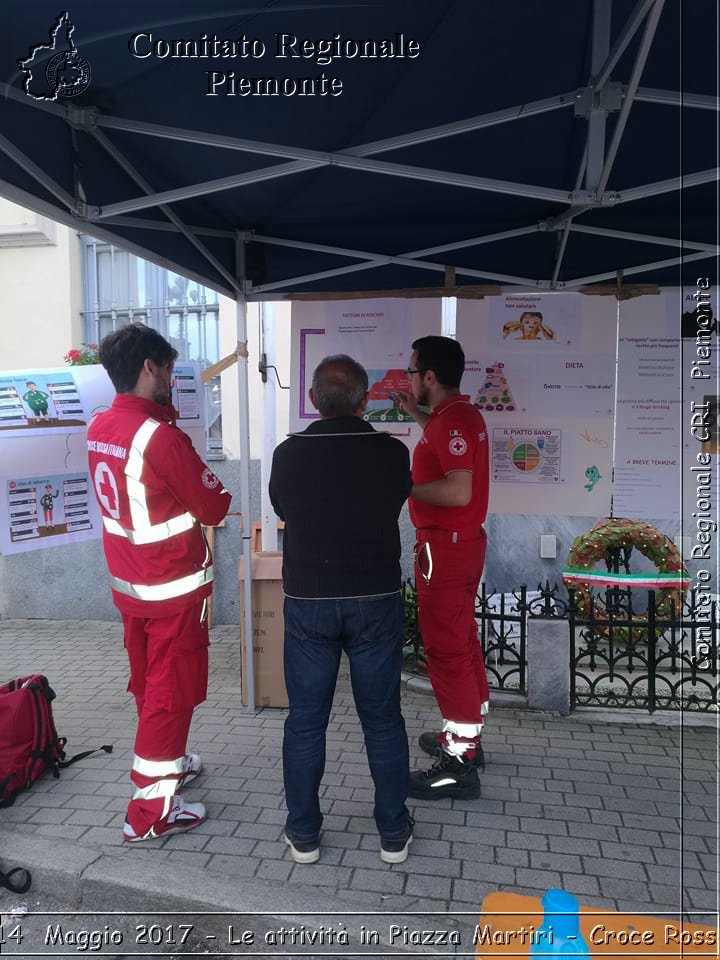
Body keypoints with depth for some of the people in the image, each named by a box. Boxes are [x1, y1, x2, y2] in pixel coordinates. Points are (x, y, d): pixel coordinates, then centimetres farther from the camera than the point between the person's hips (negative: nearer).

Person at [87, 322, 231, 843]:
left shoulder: (99, 428, 1)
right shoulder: (161, 438, -24)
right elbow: (214, 507, -18)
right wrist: (212, 490, 4)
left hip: (128, 581, 8)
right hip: (174, 587, -8)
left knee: (148, 682, 22)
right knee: (171, 689, 5)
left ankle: (165, 762, 42)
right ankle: (152, 808, 17)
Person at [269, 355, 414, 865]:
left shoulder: (288, 453, -7)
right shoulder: (392, 452, -8)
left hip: (308, 602, 0)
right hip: (376, 600, 0)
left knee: (305, 720, 12)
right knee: (383, 719, 12)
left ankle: (304, 834, 24)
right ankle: (394, 834, 24)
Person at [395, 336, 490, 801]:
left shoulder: (452, 422, -21)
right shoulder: (461, 413, 10)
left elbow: (459, 490, -30)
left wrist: (404, 487, -19)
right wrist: (417, 414, 26)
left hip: (445, 547, -10)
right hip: (462, 542, 10)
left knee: (447, 648, -3)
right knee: (463, 641, 18)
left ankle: (460, 764, 6)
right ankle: (467, 736, 32)